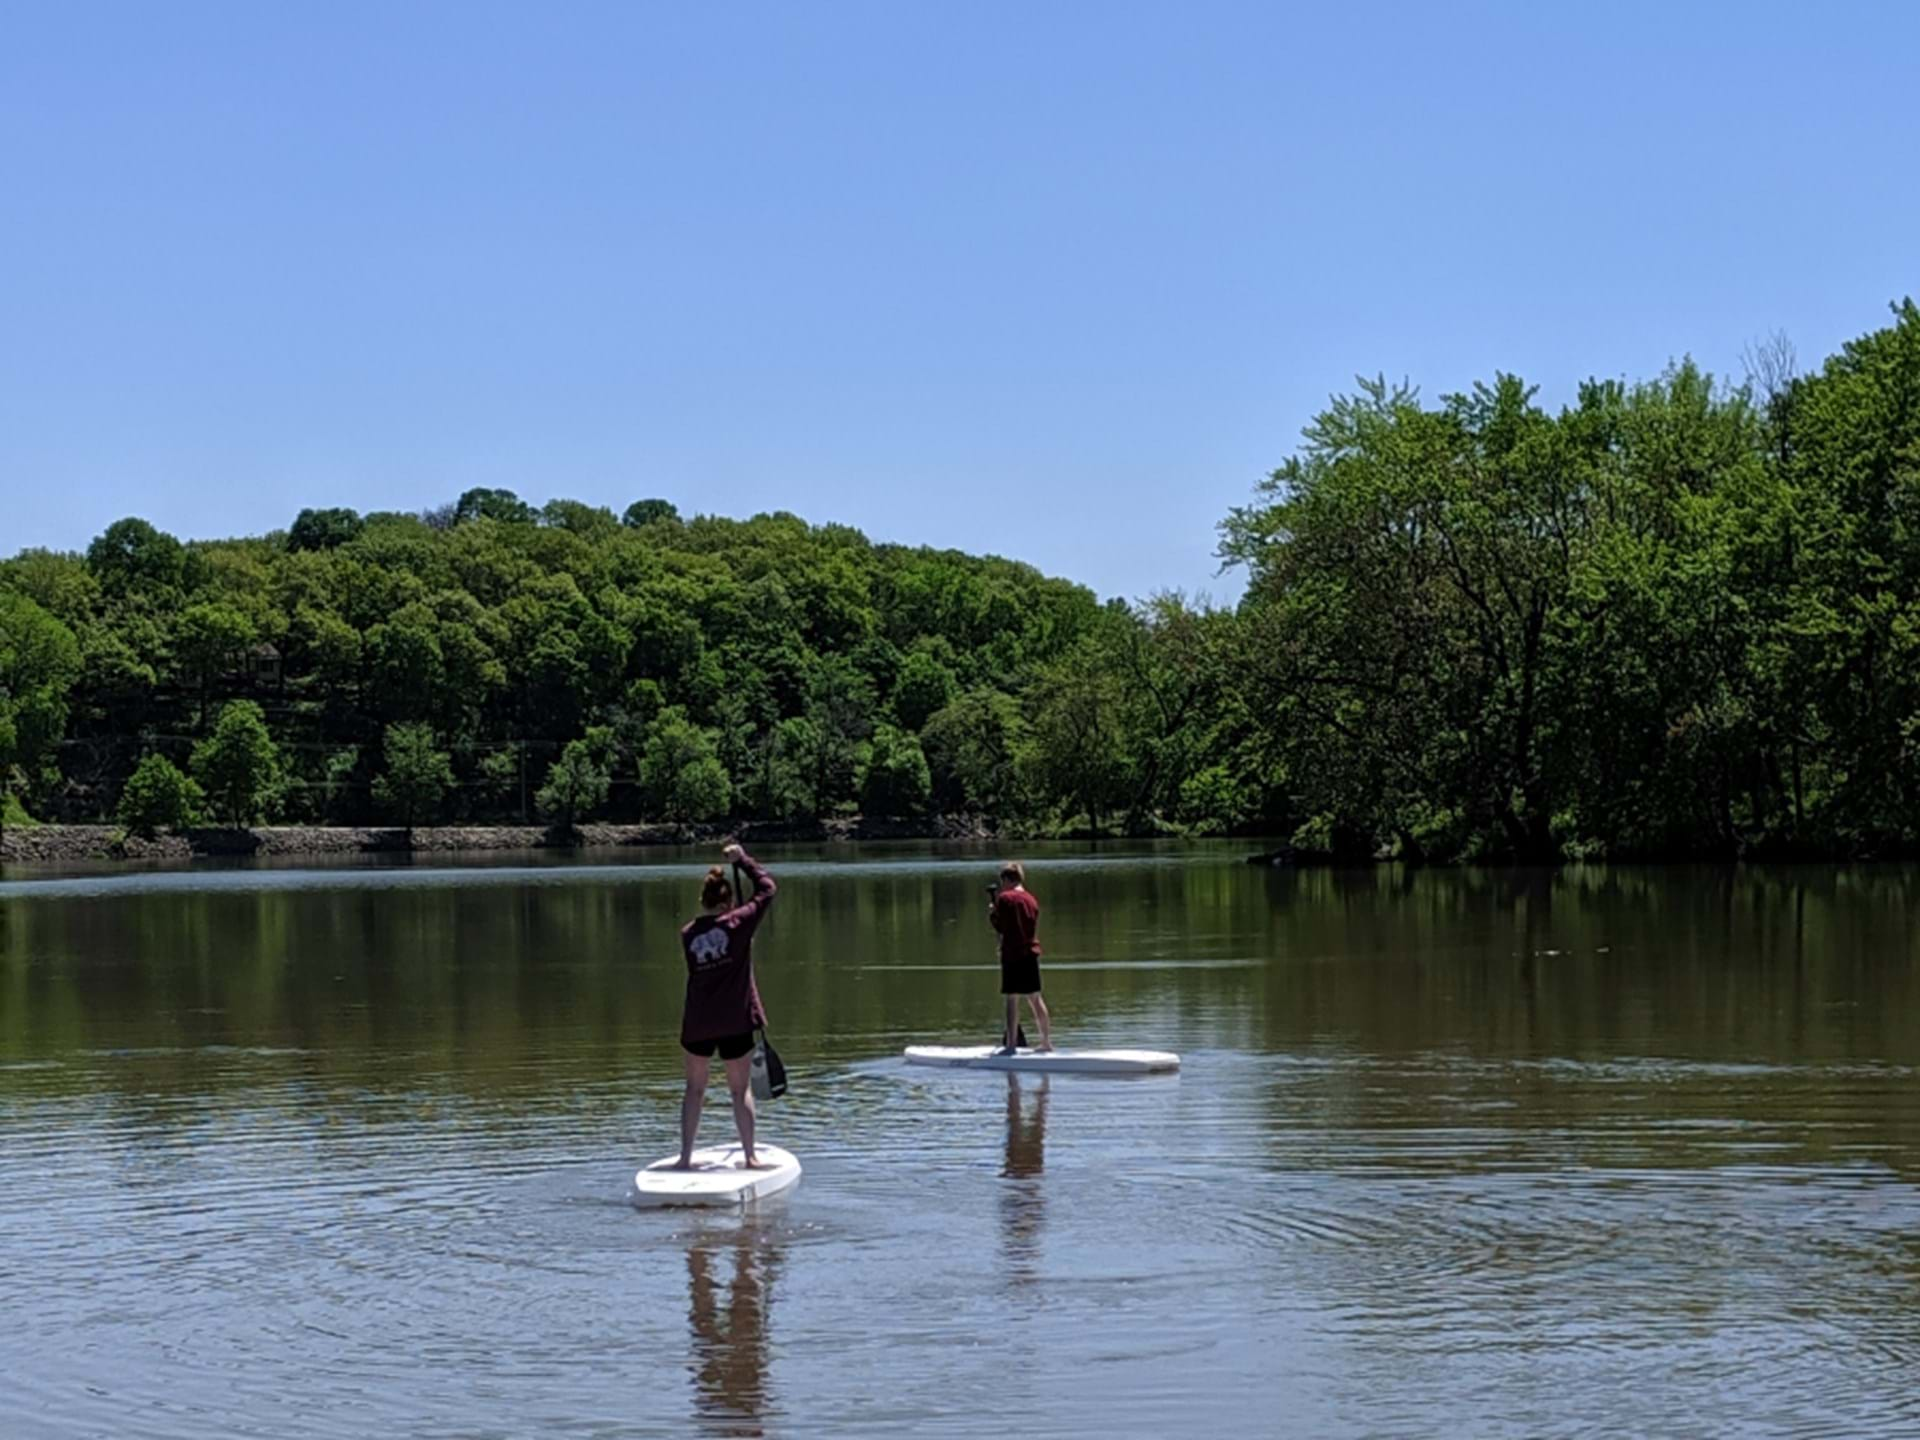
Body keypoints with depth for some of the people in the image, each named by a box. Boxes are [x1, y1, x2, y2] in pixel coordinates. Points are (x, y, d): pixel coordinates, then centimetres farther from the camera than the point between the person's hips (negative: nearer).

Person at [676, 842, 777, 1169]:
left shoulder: (687, 934, 0)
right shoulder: (739, 923, -9)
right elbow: (767, 888, 0)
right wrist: (743, 859, 9)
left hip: (697, 1024, 2)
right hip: (735, 1022, -2)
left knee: (695, 1089, 13)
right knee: (740, 1091, 8)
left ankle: (685, 1157, 12)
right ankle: (749, 1157, 10)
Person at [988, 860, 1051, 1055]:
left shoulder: (1005, 898, -9)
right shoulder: (1031, 900, 10)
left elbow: (1001, 926, -9)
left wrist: (992, 912, 8)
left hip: (1012, 953, -6)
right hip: (1030, 953, 6)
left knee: (1012, 999, -5)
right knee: (1035, 998, 12)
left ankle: (1010, 1044, -7)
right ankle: (1046, 1041, 15)